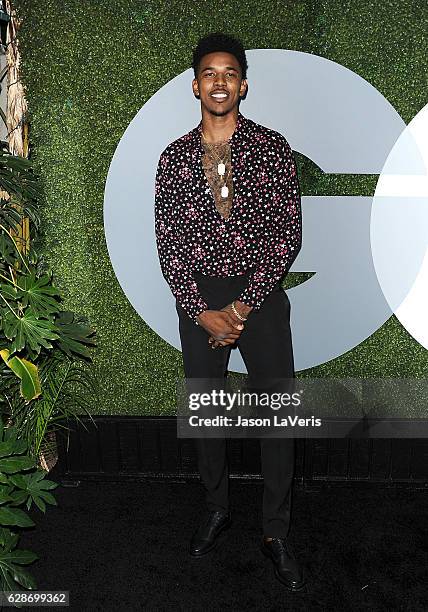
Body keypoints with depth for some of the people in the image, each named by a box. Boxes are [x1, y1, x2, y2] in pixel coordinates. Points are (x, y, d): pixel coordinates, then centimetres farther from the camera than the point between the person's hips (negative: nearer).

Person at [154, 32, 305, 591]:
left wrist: (243, 305, -14)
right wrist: (203, 311, -10)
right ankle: (217, 508, 34)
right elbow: (167, 242, 1)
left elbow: (287, 235, -7)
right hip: (198, 299, 2)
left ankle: (276, 533, 19)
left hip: (261, 296, -2)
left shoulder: (272, 148, -1)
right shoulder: (174, 157, 5)